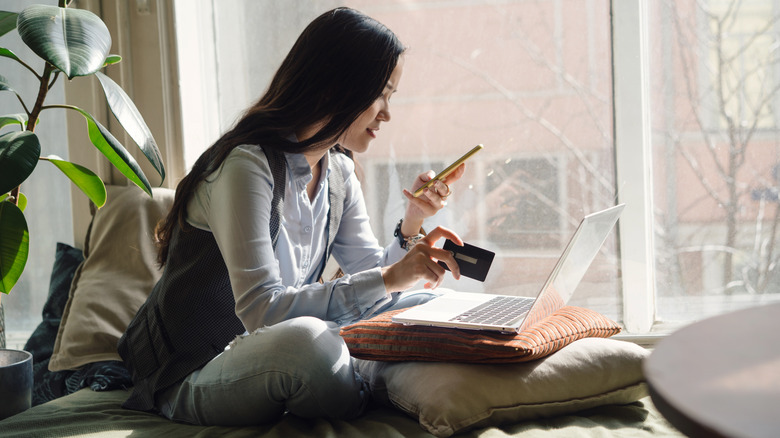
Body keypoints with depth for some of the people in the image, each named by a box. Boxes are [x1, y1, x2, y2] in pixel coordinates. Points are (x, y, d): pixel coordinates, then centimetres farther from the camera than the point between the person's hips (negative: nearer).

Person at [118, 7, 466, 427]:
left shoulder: (338, 172, 5)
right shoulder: (247, 165, -23)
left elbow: (370, 274, 7)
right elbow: (262, 309, -31)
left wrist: (412, 224, -11)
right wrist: (389, 279, -31)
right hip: (191, 378, -8)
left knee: (424, 305, 1)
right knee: (305, 341, -37)